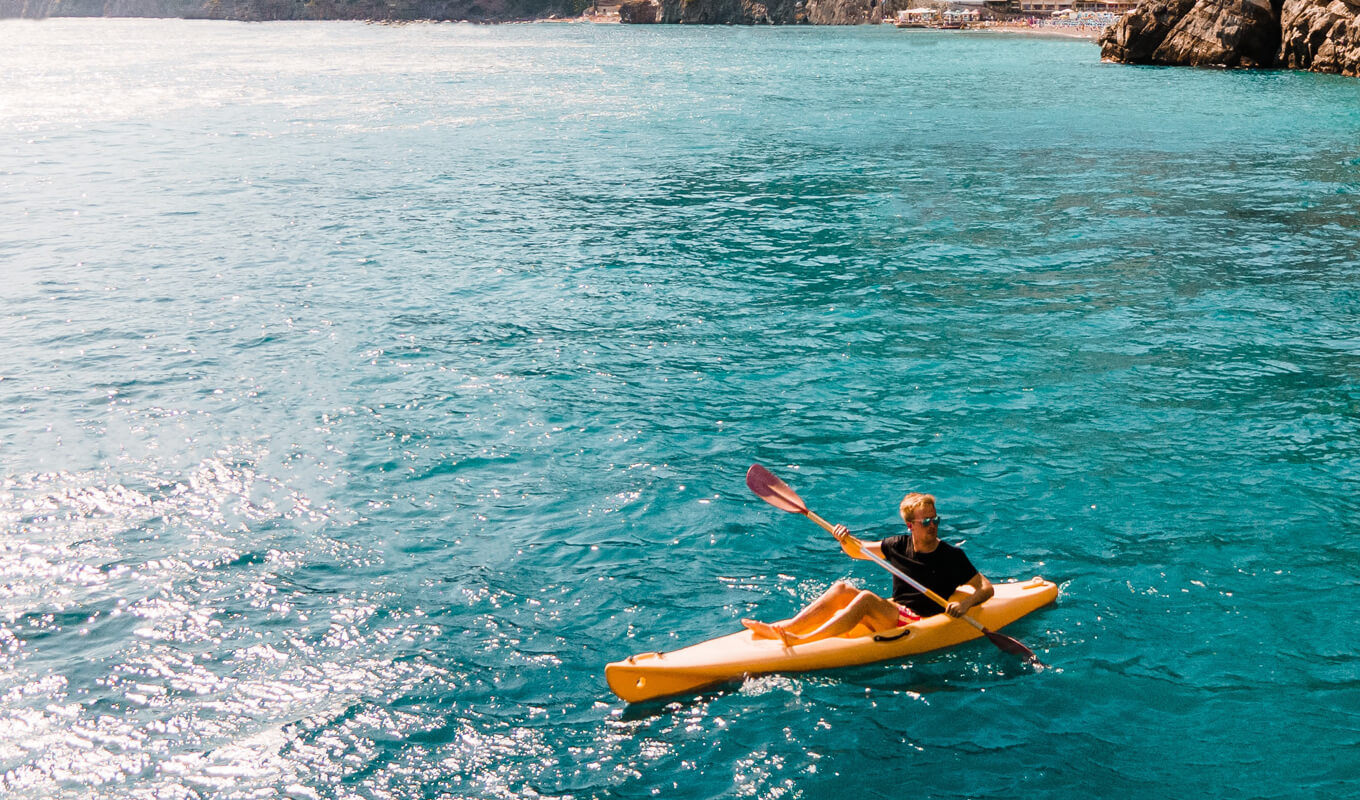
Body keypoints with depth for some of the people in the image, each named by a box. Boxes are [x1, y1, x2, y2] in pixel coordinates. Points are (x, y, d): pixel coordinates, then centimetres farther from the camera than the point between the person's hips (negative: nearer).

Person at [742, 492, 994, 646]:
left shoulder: (952, 556, -3)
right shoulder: (899, 546, 10)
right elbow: (857, 550, 19)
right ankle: (781, 629, -26)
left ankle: (800, 641, -43)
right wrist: (846, 539, -4)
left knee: (866, 598, -30)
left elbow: (987, 588, -3)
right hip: (893, 616, 6)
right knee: (841, 589, -14)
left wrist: (965, 603, -23)